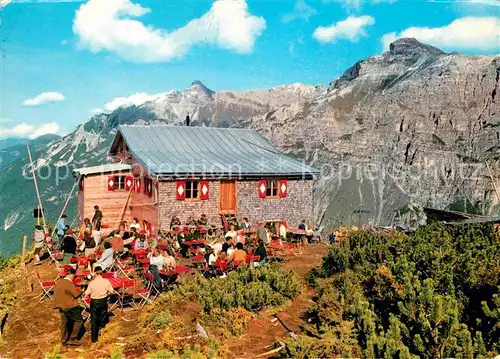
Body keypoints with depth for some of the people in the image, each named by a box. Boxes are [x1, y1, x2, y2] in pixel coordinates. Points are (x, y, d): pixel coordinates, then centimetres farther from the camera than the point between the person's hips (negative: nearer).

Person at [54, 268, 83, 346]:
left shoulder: (58, 282, 5)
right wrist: (81, 292, 1)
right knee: (79, 321, 4)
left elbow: (56, 293, 16)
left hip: (61, 306, 8)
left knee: (64, 323, 17)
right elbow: (76, 295, -17)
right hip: (70, 306, -8)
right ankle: (72, 339, 1)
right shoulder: (69, 283, -20)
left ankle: (64, 341, 24)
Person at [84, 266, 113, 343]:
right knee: (103, 315, 28)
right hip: (103, 301, 1)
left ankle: (94, 338, 15)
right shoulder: (106, 281, -16)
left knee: (94, 320, 11)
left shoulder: (92, 283, -19)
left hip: (94, 302, -1)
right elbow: (111, 291, -8)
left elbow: (86, 295, -15)